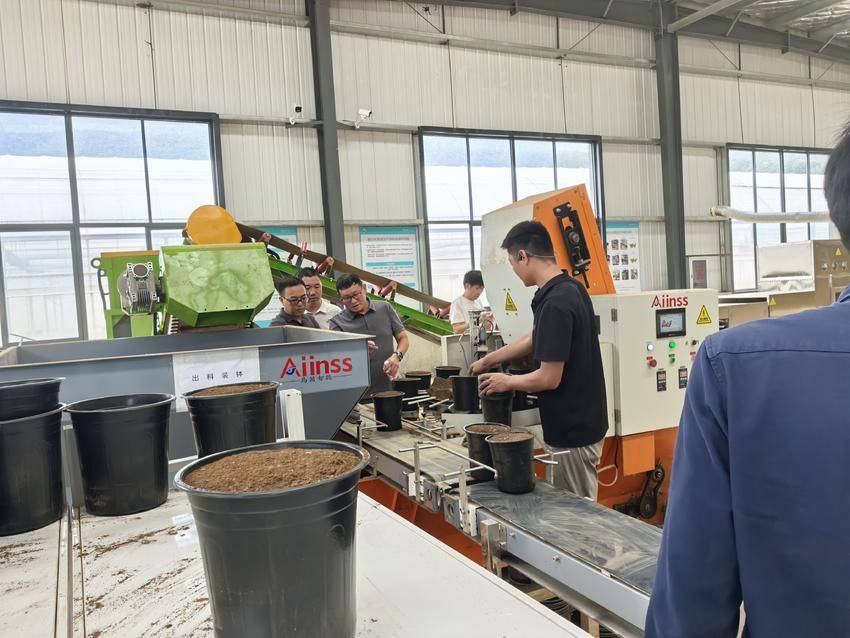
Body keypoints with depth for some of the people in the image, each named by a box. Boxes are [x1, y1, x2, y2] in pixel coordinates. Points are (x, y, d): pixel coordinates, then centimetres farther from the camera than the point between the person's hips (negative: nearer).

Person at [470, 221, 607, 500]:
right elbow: (535, 339, 18)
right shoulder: (571, 289, 5)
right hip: (582, 422, 9)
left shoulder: (555, 304, -25)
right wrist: (488, 360, 24)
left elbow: (549, 378, -24)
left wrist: (506, 382, -6)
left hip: (572, 432, -9)